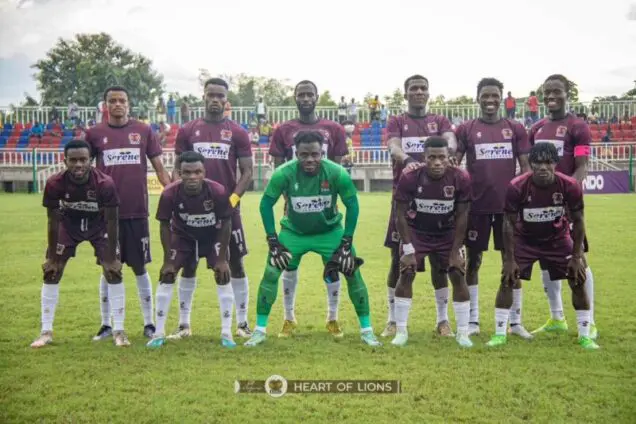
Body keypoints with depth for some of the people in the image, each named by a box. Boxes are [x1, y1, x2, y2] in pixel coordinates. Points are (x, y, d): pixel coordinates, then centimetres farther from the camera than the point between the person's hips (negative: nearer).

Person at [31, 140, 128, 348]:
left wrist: (112, 258, -20)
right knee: (51, 273, -4)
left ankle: (119, 331, 0)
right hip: (69, 224, 1)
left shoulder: (105, 184, -33)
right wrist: (52, 258, -12)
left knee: (114, 272, -10)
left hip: (99, 225, -1)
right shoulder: (55, 184, -29)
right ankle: (46, 332, 9)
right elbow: (53, 222, -17)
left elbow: (111, 222, -23)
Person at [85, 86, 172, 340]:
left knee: (139, 268, 8)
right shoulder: (95, 133, 4)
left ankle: (149, 323, 17)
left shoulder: (144, 131, 4)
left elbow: (159, 168, 6)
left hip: (137, 212, 0)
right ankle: (106, 324, 20)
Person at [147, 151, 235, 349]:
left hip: (213, 236, -1)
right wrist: (168, 260, -14)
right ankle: (159, 333, 6)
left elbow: (226, 223, -19)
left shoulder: (218, 191, -34)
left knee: (223, 275, -10)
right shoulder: (170, 193, -32)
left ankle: (226, 333, 2)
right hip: (182, 236, 1)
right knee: (166, 276, -6)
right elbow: (165, 225, -16)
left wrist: (222, 258, -16)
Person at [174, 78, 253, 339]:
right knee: (188, 265, 5)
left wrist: (233, 199, -10)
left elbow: (247, 172, 3)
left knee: (236, 264, 3)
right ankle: (184, 324, 16)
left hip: (227, 208, -1)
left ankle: (242, 323, 13)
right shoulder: (187, 131, 6)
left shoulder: (237, 133, 3)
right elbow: (178, 170, 9)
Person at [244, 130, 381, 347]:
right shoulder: (283, 174, -25)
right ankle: (260, 330, 6)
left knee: (353, 273, -8)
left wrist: (346, 242, -13)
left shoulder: (337, 173, -25)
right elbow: (266, 204, -11)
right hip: (293, 232, 0)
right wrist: (273, 242, -14)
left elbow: (352, 206, -11)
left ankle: (366, 330, 8)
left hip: (330, 231, 0)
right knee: (270, 274, -10)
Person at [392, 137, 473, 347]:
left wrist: (456, 250, -12)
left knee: (458, 276, -5)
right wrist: (408, 248, -17)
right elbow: (401, 215, -14)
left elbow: (462, 216, -12)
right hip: (416, 232, -1)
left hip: (447, 234, 1)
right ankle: (401, 330, 0)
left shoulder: (461, 179, -21)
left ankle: (462, 332, 7)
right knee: (406, 275, -12)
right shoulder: (409, 178, -24)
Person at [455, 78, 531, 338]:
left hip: (509, 204, 1)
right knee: (473, 259, 5)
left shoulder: (515, 129, 7)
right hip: (477, 205, -1)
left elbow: (525, 166, 8)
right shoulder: (466, 129, 3)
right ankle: (473, 321, 15)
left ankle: (515, 321, 15)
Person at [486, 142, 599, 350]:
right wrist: (509, 259, -16)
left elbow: (578, 221, -10)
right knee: (507, 280, -11)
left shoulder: (570, 186, -24)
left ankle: (585, 336, 11)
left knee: (578, 281, -3)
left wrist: (576, 256, -10)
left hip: (558, 239, 1)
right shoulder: (516, 187, -27)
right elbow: (509, 223, -16)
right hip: (525, 239, -1)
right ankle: (499, 334, 1)